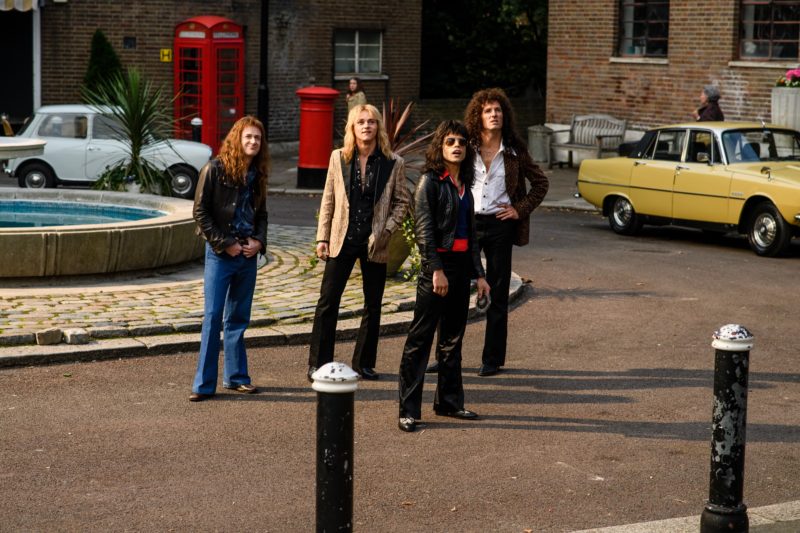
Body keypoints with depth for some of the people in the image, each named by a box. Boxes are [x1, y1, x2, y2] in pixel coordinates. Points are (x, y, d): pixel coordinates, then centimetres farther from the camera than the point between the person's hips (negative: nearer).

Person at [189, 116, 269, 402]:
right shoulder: (215, 169, -8)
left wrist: (259, 241, -1)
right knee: (213, 316, -5)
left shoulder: (257, 174, 9)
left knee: (238, 318, 11)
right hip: (220, 253, -5)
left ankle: (236, 376, 20)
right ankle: (204, 383, -2)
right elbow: (200, 212, -9)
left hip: (248, 253, 5)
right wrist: (225, 244, -12)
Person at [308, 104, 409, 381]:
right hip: (342, 240, 0)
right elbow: (328, 200, 5)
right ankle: (318, 364, 4)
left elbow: (402, 201, 4)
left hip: (374, 243, 0)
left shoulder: (393, 163, -2)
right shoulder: (339, 158, 2)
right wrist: (323, 237, 1)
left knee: (372, 306, 9)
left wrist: (387, 229, -10)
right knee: (327, 302, -3)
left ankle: (364, 363, 21)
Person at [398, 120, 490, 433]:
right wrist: (436, 270, -20)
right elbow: (424, 228, -14)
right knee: (420, 338, -5)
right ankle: (408, 410, -4)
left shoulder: (464, 185, 14)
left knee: (452, 339, 14)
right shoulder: (430, 182, -7)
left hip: (461, 265, 8)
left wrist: (479, 274, 15)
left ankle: (448, 401, 23)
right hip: (437, 265, -8)